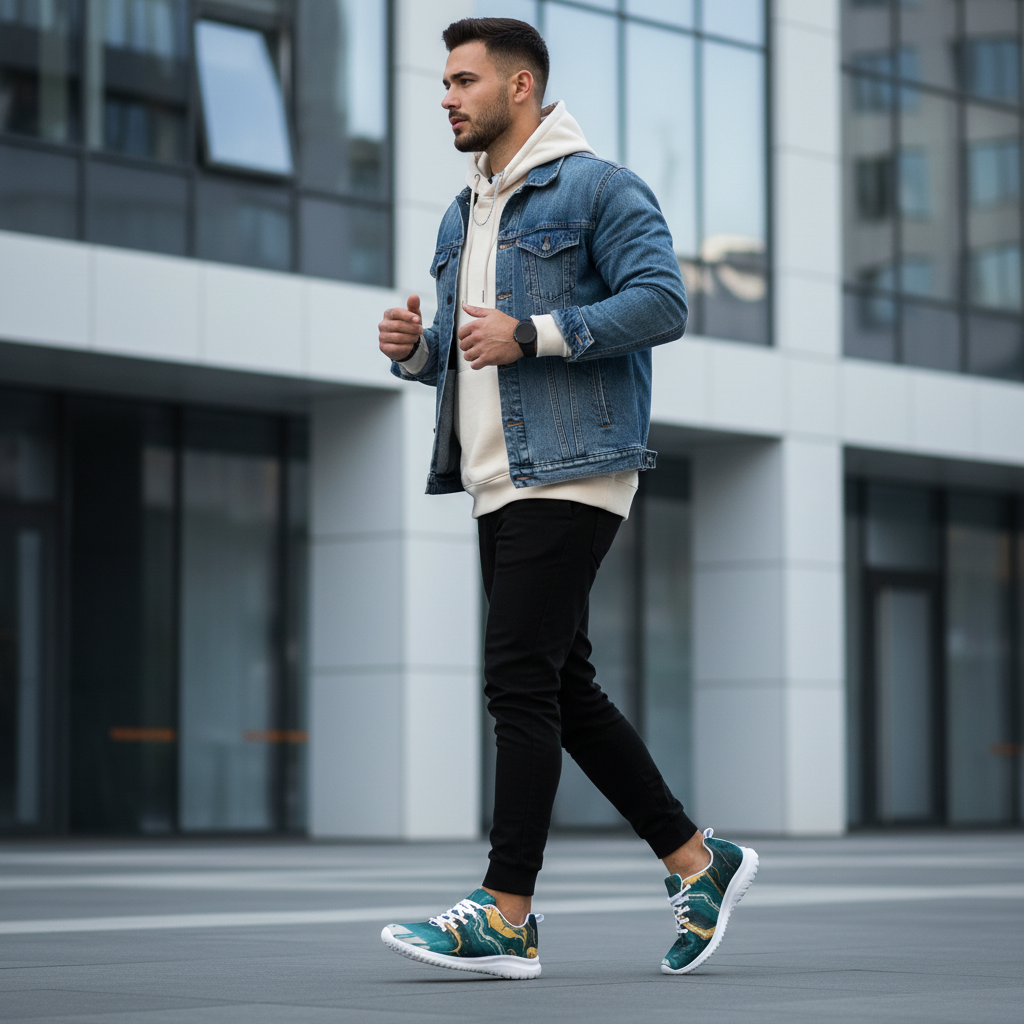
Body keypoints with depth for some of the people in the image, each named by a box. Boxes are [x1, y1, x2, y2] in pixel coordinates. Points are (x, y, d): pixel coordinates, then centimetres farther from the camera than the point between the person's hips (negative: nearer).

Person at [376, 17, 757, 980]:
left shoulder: (597, 187, -5)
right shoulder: (462, 215, 21)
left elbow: (662, 302, -15)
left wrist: (530, 335, -21)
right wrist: (416, 346, 3)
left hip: (570, 473, -9)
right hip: (499, 483, 9)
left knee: (519, 679, -13)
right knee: (562, 688, 9)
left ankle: (505, 917, -10)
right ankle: (697, 862, 19)